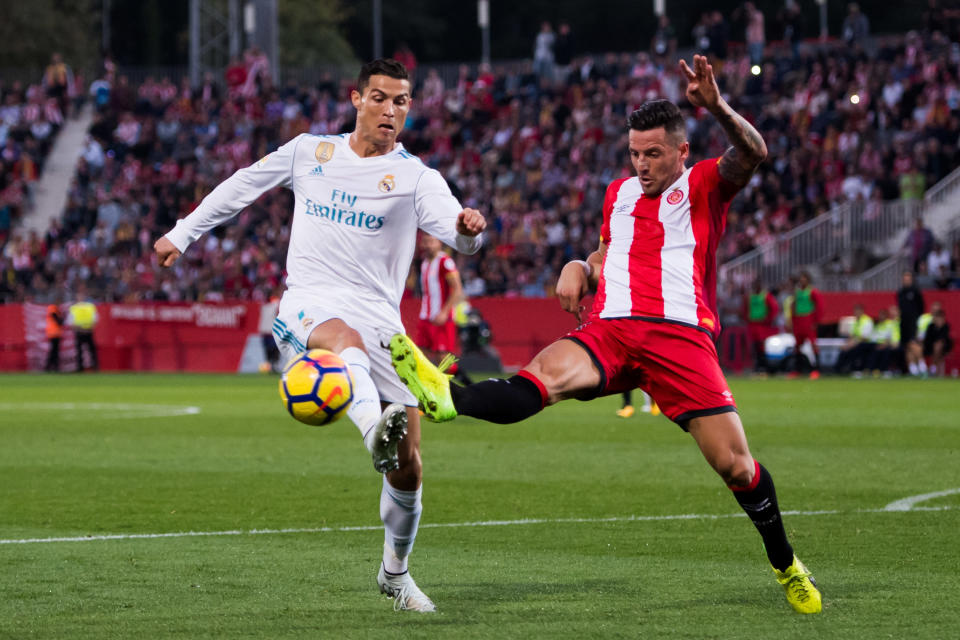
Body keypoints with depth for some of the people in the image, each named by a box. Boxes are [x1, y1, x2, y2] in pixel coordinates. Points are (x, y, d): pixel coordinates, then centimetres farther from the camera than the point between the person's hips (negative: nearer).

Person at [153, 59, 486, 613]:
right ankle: (376, 431, -70)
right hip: (309, 306, 0)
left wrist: (469, 228, -37)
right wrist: (183, 234, 32)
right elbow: (242, 186, 28)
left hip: (380, 318, 0)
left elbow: (457, 233, -13)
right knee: (346, 340, -40)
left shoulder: (415, 177, 4)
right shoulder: (308, 152, 13)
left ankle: (395, 571, 24)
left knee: (408, 470, -1)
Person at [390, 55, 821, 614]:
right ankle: (444, 397, -59)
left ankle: (786, 564, 16)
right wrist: (580, 269, 15)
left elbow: (752, 154, -13)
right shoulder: (619, 193, 25)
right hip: (609, 331, 3)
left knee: (736, 465, -8)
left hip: (681, 335, -3)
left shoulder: (703, 186, 8)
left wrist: (717, 107, -31)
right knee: (546, 374, -29)